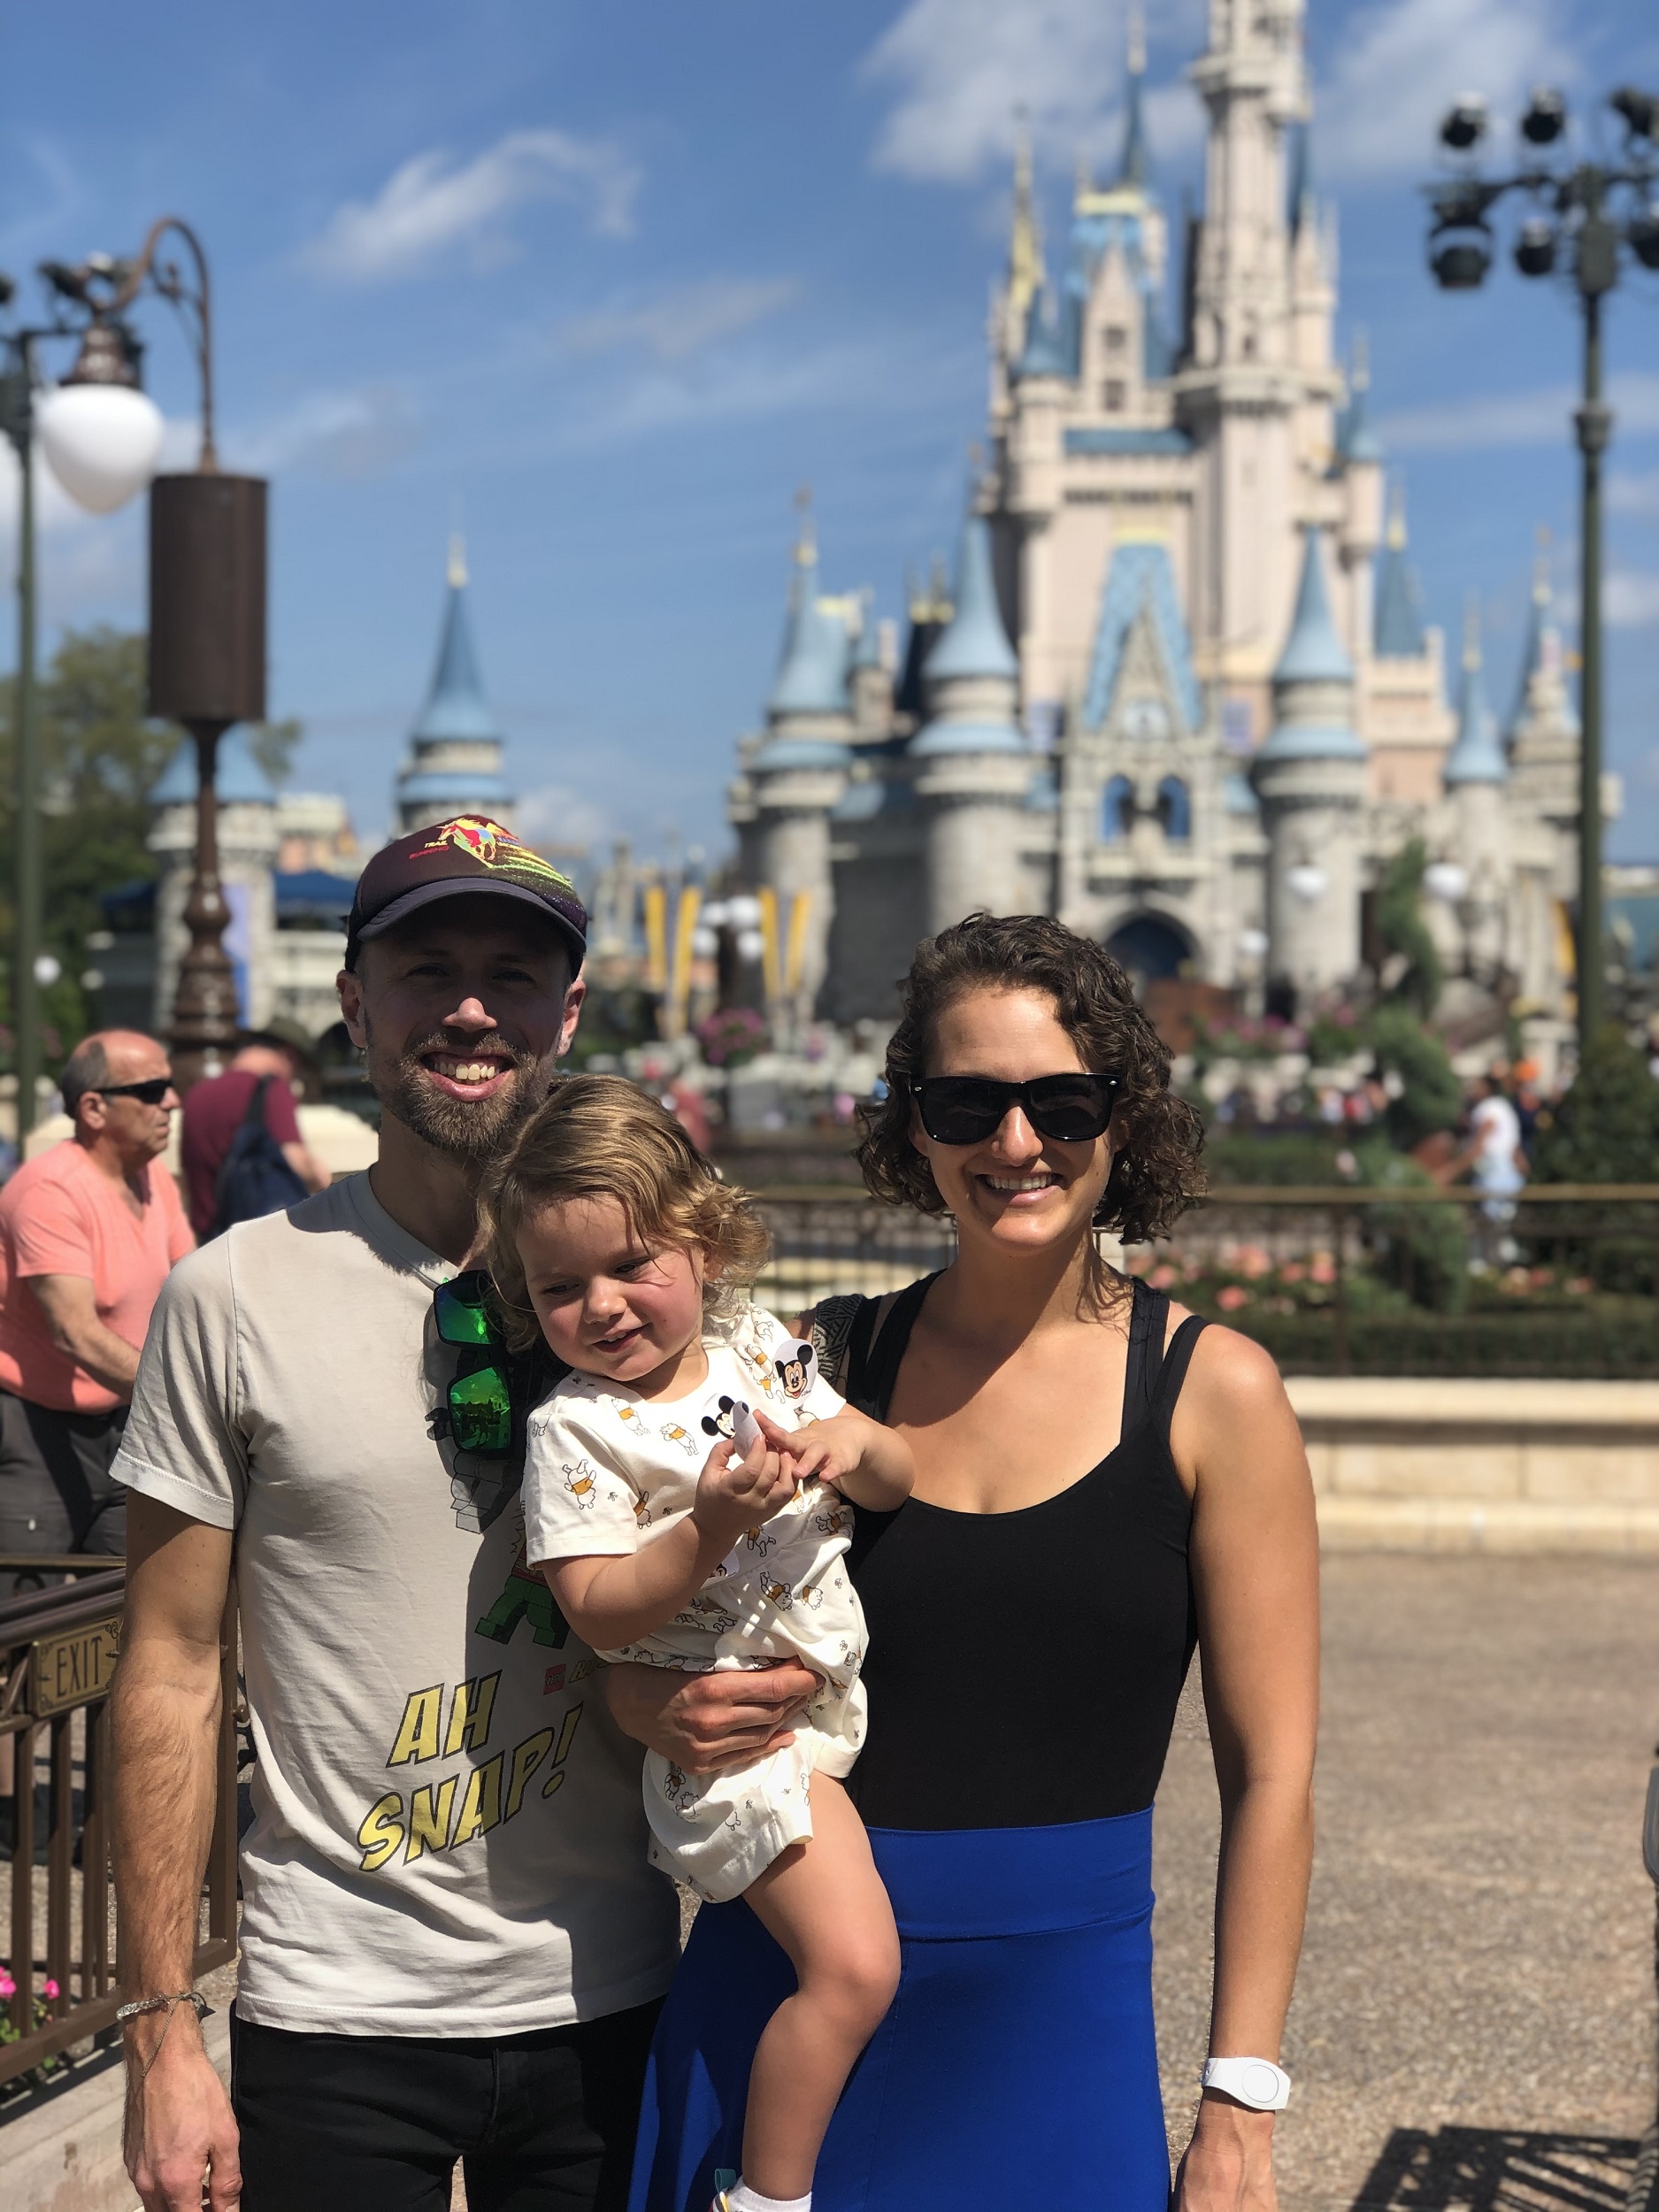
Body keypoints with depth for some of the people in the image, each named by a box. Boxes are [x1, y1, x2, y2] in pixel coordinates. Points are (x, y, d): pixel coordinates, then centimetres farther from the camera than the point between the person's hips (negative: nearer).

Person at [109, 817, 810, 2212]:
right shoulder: (240, 1294, -5)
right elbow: (174, 1670, -2)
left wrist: (764, 1689, -12)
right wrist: (161, 2028, -5)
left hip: (607, 2001, 3)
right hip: (335, 2012, -2)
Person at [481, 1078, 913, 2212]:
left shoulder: (758, 1344, 1)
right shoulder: (575, 1430, -15)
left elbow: (897, 1483, 6)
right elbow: (600, 1611, -20)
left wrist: (855, 1443, -15)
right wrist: (710, 1528, -32)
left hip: (834, 1686, 7)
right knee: (854, 1964, -13)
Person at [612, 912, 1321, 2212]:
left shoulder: (1212, 1392, -5)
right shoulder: (823, 1361, 2)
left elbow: (1270, 1775, -5)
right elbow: (635, 1655, 10)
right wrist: (676, 1711, -13)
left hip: (1056, 2006, -2)